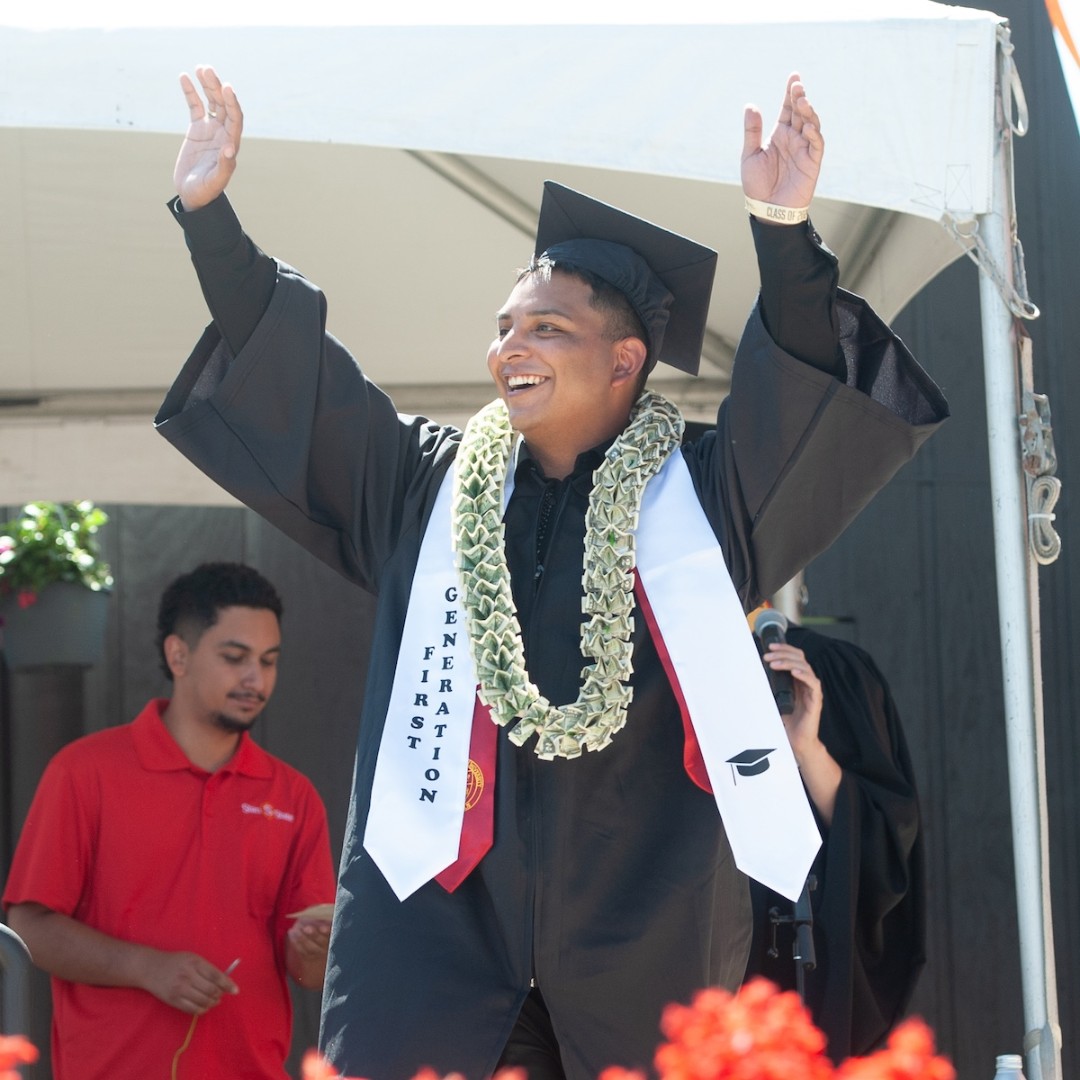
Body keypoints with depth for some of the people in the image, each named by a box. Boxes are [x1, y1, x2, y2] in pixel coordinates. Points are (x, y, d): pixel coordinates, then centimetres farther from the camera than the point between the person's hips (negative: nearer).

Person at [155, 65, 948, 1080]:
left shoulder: (700, 499, 6)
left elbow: (813, 398, -8)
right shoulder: (424, 483, 14)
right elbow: (290, 383, 10)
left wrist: (784, 237, -25)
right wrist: (208, 210, 1)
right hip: (435, 928, 2)